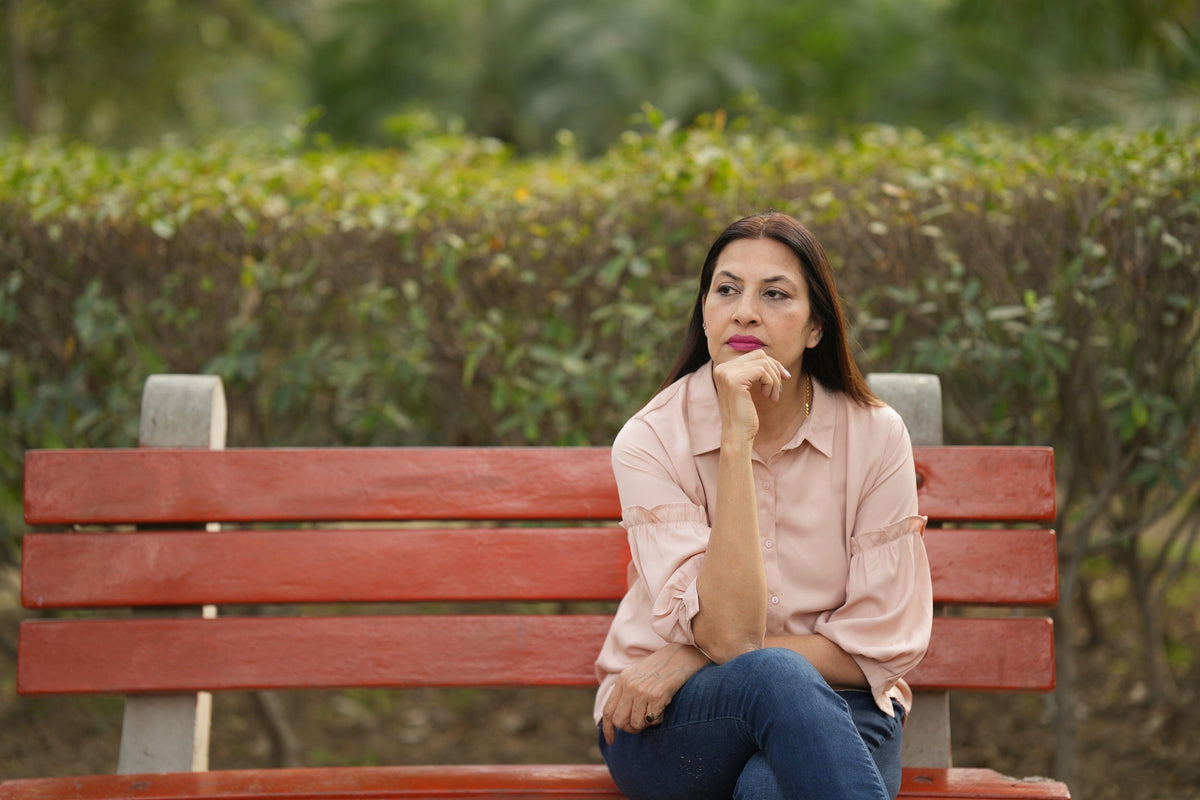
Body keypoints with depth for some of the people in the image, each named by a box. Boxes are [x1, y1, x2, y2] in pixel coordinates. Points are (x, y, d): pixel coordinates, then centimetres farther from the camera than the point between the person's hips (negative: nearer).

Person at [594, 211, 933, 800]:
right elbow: (729, 632, -21)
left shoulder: (874, 436, -6)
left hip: (836, 714, 0)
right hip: (670, 729, 0)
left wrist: (690, 661, -12)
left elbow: (883, 646, -6)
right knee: (775, 678, -36)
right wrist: (736, 439, -27)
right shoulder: (651, 441, -9)